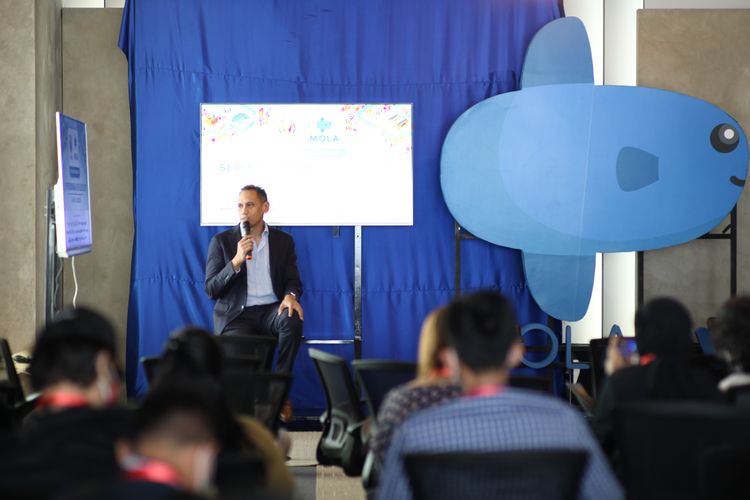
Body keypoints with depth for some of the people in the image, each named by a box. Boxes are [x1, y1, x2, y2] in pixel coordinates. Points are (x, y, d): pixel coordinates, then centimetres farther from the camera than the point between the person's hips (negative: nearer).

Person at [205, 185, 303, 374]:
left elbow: (293, 280, 8)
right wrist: (236, 261, -15)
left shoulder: (283, 240, 12)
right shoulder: (221, 241, 5)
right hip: (236, 314, -2)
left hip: (271, 310, 2)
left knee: (292, 318, -32)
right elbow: (211, 290, -1)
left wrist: (290, 295, -17)